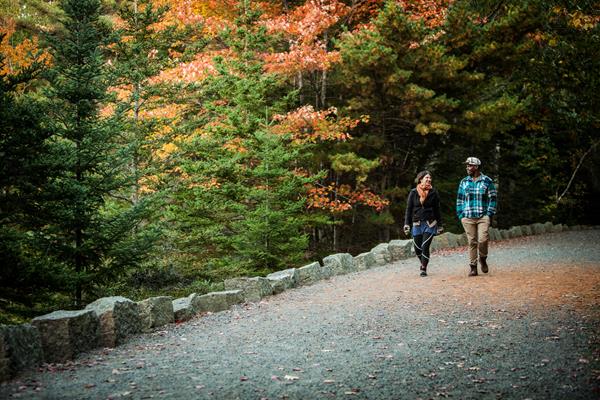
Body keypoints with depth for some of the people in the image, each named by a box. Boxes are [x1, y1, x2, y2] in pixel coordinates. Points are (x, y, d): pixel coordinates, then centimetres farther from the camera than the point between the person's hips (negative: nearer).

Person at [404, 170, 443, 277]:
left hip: (430, 224, -1)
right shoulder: (413, 193, 2)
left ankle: (424, 268, 0)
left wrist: (439, 225, 8)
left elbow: (437, 210, 8)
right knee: (417, 248, 5)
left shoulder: (433, 193, 3)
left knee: (425, 247, -10)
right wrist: (406, 224, -1)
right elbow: (409, 209, 5)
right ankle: (423, 263, 32)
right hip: (417, 224, 1)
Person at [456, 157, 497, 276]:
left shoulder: (487, 181, 5)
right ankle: (473, 267, 8)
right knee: (472, 242, 1)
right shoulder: (464, 182, 13)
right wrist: (460, 215, 7)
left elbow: (492, 198, 5)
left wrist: (490, 214, -3)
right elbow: (459, 199, 16)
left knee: (483, 240, -14)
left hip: (483, 217, -2)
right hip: (467, 217, 2)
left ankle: (483, 259, 14)